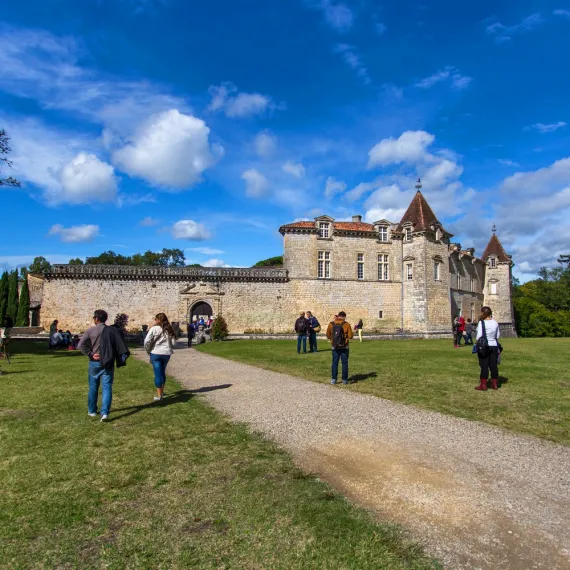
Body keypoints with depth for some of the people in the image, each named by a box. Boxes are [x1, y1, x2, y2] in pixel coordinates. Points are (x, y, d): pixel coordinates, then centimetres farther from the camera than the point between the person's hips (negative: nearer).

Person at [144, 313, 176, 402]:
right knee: (162, 372, 20)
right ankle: (162, 392, 32)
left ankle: (159, 395, -2)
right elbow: (173, 342, 5)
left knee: (158, 373, -1)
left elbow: (146, 342, -11)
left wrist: (148, 351, 3)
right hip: (166, 353, 4)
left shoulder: (154, 329, -8)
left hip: (156, 353, -4)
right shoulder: (169, 329, 6)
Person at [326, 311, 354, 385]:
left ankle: (334, 379, 8)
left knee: (334, 363, 9)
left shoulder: (331, 324, -3)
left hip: (335, 347, 1)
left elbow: (328, 335, 3)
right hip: (344, 347, -1)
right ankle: (344, 380, 10)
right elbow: (350, 336, -9)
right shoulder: (346, 324, -8)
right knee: (344, 363, 7)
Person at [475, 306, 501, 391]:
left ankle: (483, 385, 4)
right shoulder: (495, 323, 3)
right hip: (494, 346, 5)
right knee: (493, 365, 11)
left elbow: (479, 336, -15)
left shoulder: (481, 323, -14)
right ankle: (495, 384, 19)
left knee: (484, 366, 0)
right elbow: (498, 336, 8)